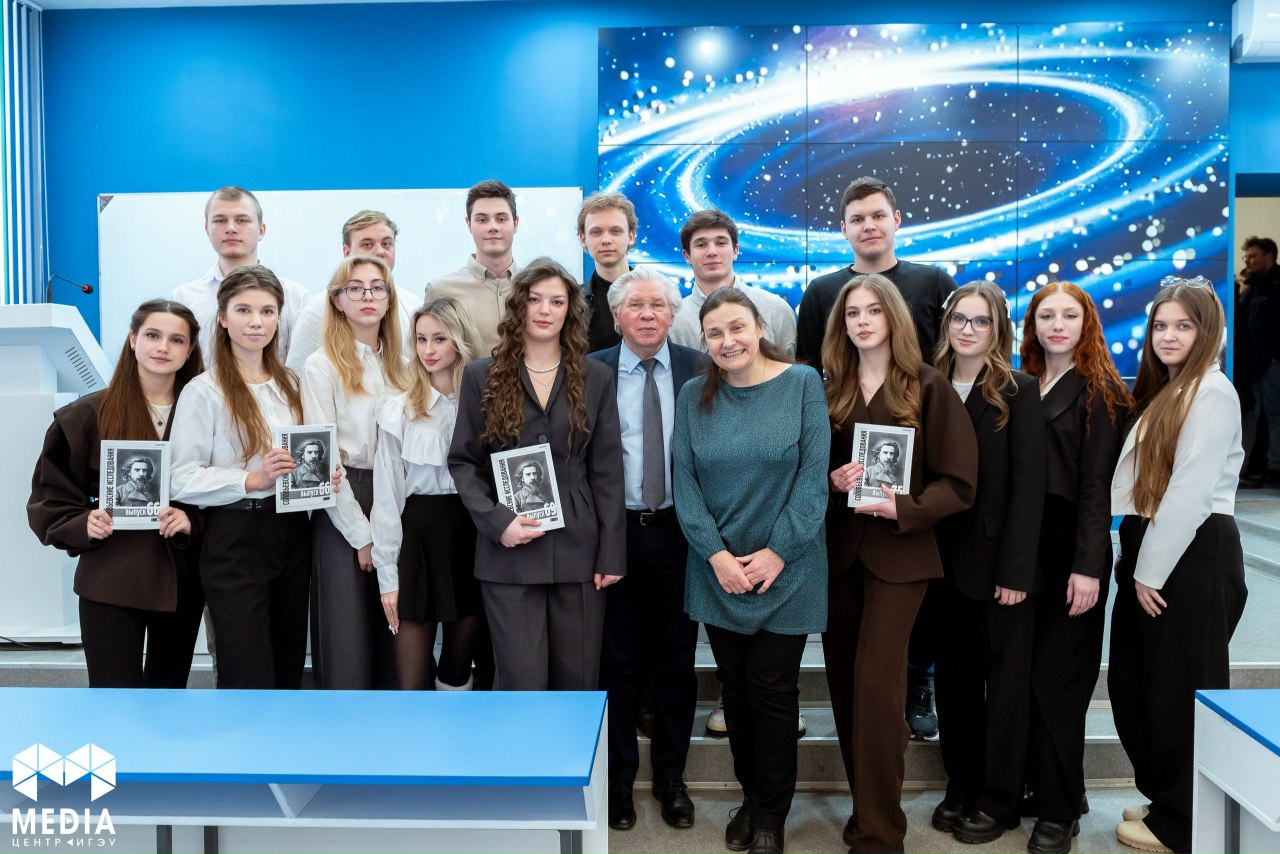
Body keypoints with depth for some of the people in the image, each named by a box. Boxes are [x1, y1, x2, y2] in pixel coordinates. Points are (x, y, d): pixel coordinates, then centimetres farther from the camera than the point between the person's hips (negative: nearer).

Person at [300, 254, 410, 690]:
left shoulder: (397, 366, 13)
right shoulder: (322, 367, -5)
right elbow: (322, 460, -10)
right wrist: (361, 534, -12)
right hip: (343, 513, -5)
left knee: (390, 637, 10)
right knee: (347, 636, 0)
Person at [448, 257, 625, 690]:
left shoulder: (596, 378, 8)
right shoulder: (482, 377, 5)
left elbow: (607, 473, 5)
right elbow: (462, 461, 4)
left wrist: (611, 555, 0)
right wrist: (495, 521, -12)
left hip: (578, 549, 2)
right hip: (508, 552, -1)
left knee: (578, 679, 9)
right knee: (522, 681, -1)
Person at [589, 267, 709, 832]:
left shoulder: (700, 370, 1)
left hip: (679, 530, 1)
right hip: (613, 531, -1)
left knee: (676, 658, 12)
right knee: (617, 661, 9)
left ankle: (671, 776, 29)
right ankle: (619, 777, 27)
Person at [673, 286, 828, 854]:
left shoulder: (802, 383, -6)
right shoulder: (694, 395, 2)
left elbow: (814, 474, -10)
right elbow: (685, 481, -1)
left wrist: (778, 551, -14)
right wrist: (715, 554, -12)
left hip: (786, 569, -2)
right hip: (717, 570, 3)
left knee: (773, 689, 4)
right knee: (735, 688, 12)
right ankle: (751, 797, 32)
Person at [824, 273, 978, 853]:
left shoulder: (929, 388, -3)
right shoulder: (829, 391, 8)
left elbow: (958, 482, -5)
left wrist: (904, 509, -19)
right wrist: (830, 480, -10)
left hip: (899, 553, -4)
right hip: (838, 550, 4)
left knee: (875, 684, -10)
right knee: (844, 684, 8)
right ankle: (866, 802, 26)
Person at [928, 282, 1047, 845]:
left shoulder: (1018, 392, -6)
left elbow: (1028, 483, -11)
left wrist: (1016, 570, -16)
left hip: (999, 560, -4)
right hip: (947, 560, 4)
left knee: (1004, 680, 8)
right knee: (954, 677, 13)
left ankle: (999, 799, 21)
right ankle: (961, 786, 27)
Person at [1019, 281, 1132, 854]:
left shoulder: (1099, 391, -3)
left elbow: (1097, 484, -9)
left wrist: (1088, 566, -15)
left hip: (1072, 547, -5)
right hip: (1027, 546, 5)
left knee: (1056, 674, -2)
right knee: (1029, 671, 8)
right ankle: (1045, 788, 24)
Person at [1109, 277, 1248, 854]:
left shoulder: (1211, 392, -11)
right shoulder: (1166, 392, 18)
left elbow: (1190, 490, -18)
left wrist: (1151, 571, -16)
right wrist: (1132, 561, 9)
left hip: (1194, 554, -9)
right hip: (1150, 553, 9)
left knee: (1181, 690, 2)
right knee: (1136, 683, 14)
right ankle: (1163, 796, 30)